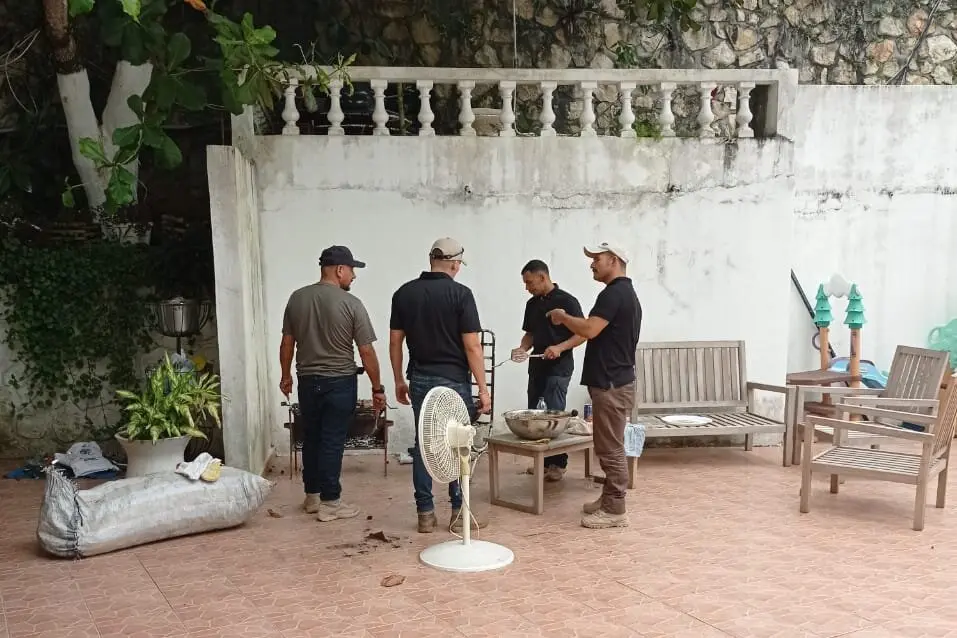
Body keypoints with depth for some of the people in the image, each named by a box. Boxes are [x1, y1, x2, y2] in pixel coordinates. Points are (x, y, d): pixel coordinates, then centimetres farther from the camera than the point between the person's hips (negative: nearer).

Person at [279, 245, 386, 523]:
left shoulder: (297, 298, 1)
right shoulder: (351, 304, -13)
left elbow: (287, 343, 7)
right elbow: (366, 352, -12)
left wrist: (286, 376, 19)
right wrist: (377, 389, -5)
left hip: (308, 381, 5)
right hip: (340, 382, -4)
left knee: (311, 438, 16)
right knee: (332, 442, 1)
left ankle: (312, 496, 25)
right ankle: (329, 502, 8)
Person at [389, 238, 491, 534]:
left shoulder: (403, 293, 3)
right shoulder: (460, 293, -10)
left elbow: (395, 342, 5)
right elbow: (472, 346, -13)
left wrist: (399, 380, 15)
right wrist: (483, 388, -8)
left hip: (419, 379, 4)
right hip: (453, 380, -4)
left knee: (423, 443, 10)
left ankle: (425, 514, 12)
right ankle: (459, 513, 10)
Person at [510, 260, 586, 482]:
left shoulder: (566, 301, -9)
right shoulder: (532, 304, 11)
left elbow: (582, 334, -10)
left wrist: (560, 348, -24)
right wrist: (523, 348, -2)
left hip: (559, 367, -7)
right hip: (537, 366, 7)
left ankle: (558, 463, 1)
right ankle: (543, 460, 18)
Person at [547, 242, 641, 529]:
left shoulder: (614, 293, -16)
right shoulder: (626, 293, 18)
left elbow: (590, 329, -26)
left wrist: (562, 317, -9)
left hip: (611, 384, -11)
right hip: (614, 381, 11)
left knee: (611, 449, -4)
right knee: (609, 447, 16)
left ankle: (615, 511, 2)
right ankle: (609, 500, 24)